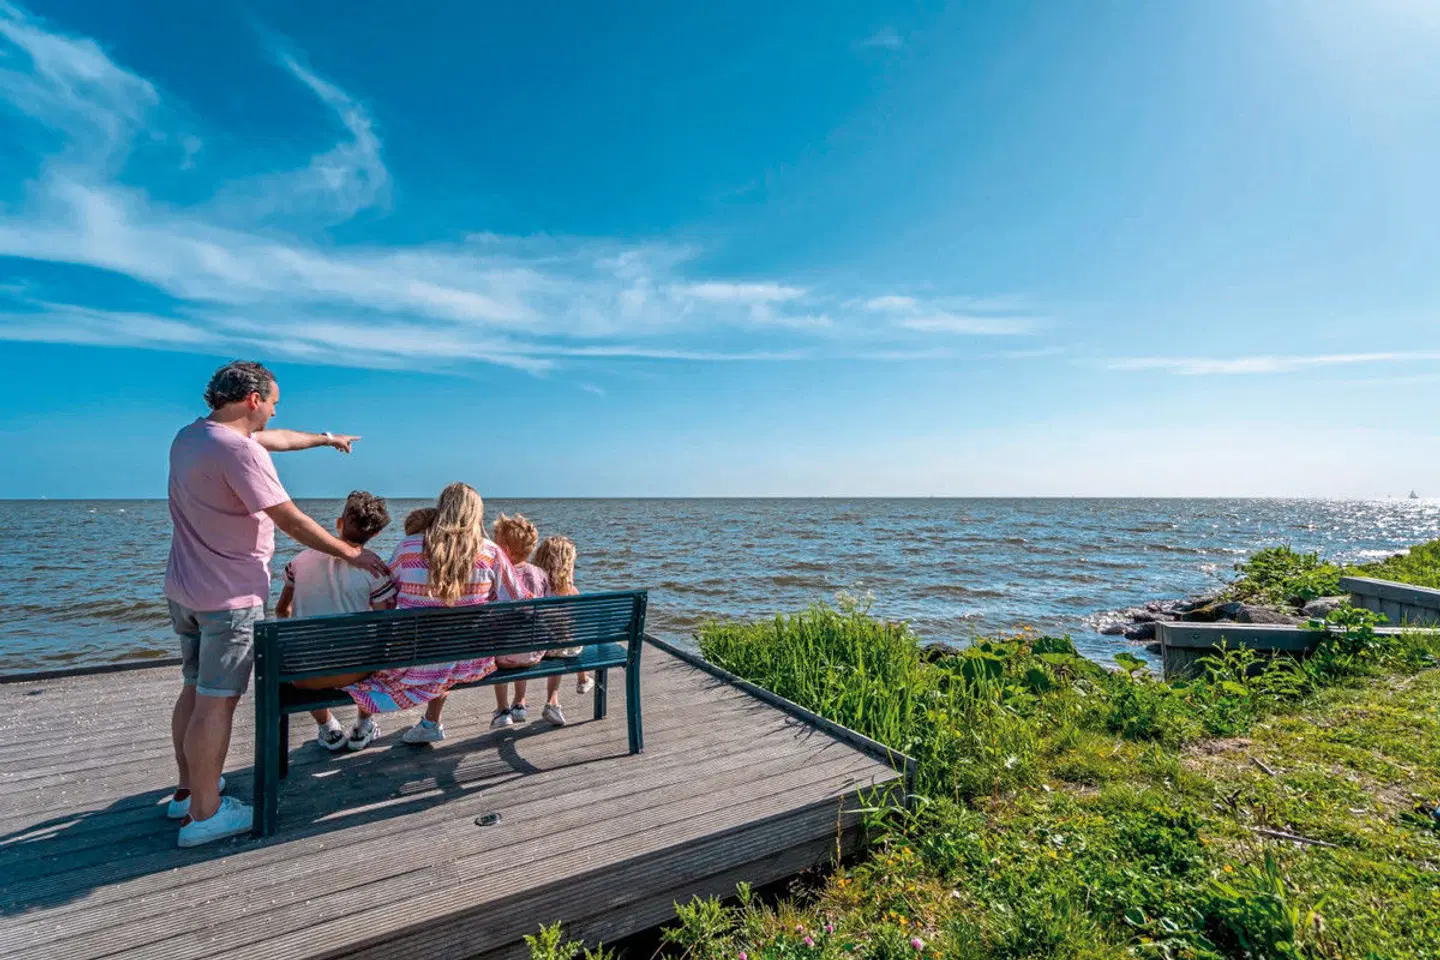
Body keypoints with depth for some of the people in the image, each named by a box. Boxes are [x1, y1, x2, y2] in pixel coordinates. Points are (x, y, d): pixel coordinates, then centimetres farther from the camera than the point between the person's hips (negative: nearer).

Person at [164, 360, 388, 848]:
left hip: (184, 590, 10)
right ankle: (204, 814, 9)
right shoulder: (238, 449, -22)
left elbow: (273, 438, 24)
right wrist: (352, 553, -12)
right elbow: (290, 520, -21)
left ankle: (188, 790, 33)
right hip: (229, 597, -10)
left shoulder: (189, 436, 9)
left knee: (195, 691, 19)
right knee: (216, 702, -1)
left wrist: (325, 438, 36)